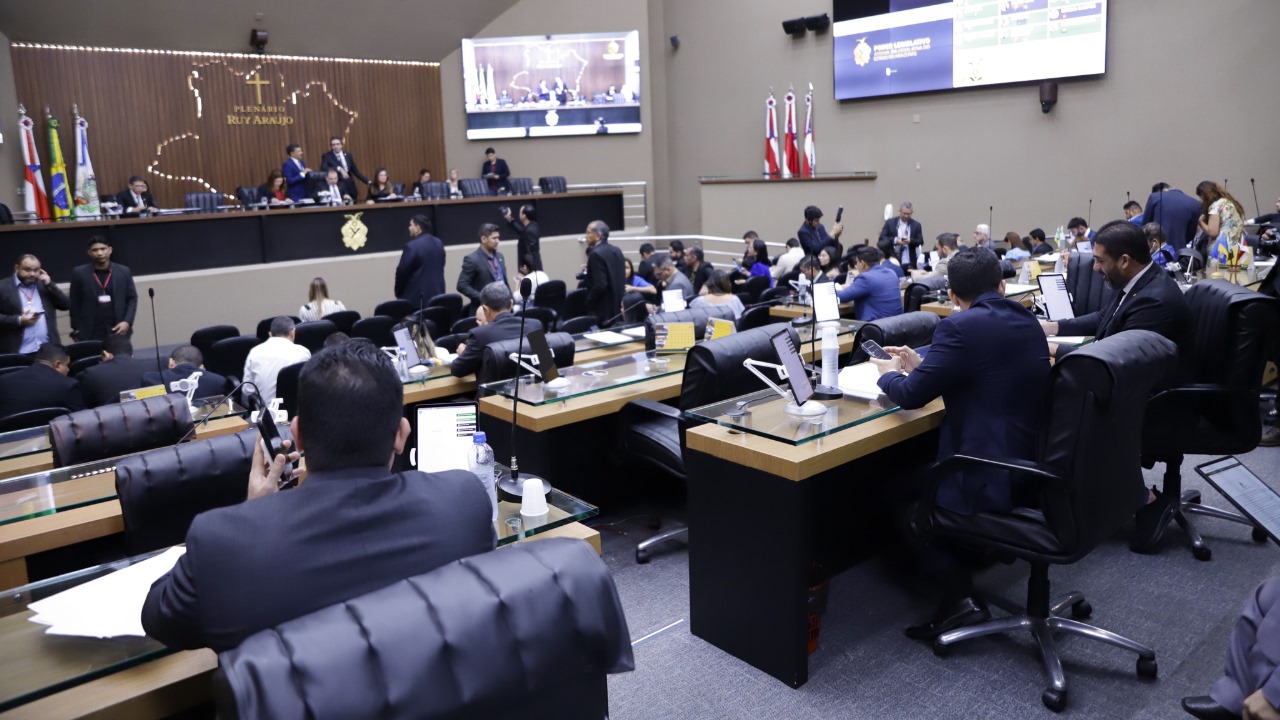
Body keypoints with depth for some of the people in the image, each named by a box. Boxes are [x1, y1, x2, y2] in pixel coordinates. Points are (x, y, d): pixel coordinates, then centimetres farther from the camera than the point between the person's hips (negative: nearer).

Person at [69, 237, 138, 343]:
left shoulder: (124, 272, 6)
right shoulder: (79, 273, 3)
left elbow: (132, 299, 7)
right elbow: (74, 302, 6)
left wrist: (127, 322, -7)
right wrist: (76, 329, 3)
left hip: (118, 331, 2)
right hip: (90, 334, -1)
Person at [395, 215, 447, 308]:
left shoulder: (412, 246, -15)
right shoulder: (439, 243, 10)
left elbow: (402, 271, -12)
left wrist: (398, 292, 3)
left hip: (417, 297, -7)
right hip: (437, 294, 7)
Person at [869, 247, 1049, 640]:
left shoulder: (961, 327, -17)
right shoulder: (1026, 322, 10)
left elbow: (911, 395, -12)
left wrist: (889, 373, 8)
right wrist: (921, 364, 23)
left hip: (991, 478, -9)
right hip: (1032, 464, 9)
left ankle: (958, 594, 4)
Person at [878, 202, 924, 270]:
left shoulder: (916, 225, 8)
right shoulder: (890, 222, 4)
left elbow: (920, 241, 4)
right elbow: (881, 238, -2)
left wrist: (910, 241, -17)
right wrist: (894, 240, -19)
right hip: (892, 260, -1)